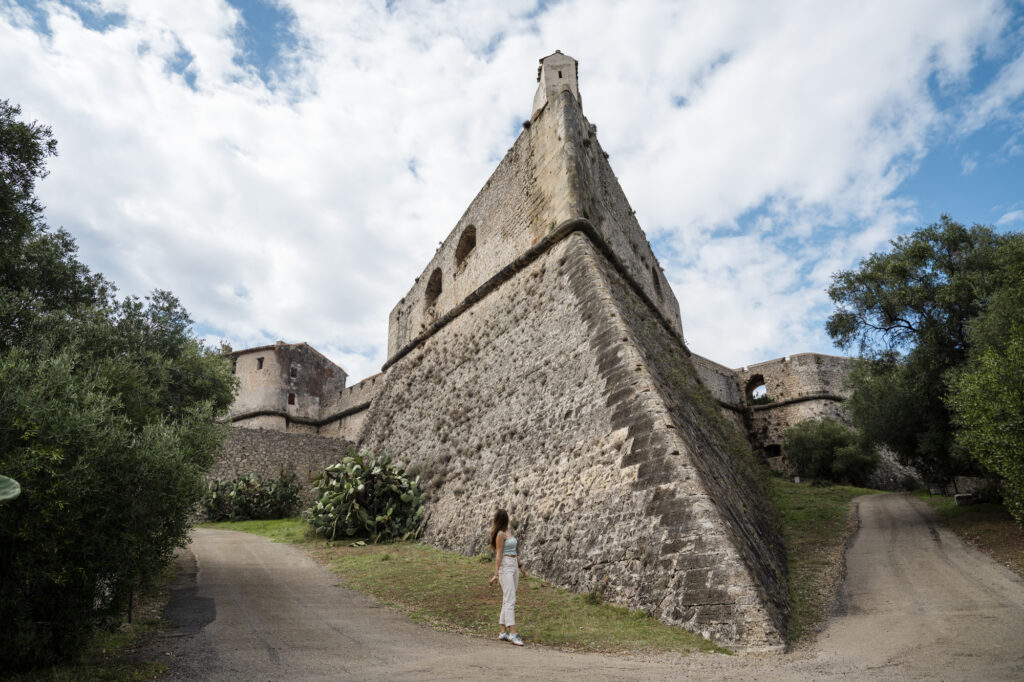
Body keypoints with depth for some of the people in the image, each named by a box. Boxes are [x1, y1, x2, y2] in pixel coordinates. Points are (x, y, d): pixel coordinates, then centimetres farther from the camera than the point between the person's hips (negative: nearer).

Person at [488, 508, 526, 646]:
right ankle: (513, 633, -16)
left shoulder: (507, 532, 16)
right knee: (510, 601, -13)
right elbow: (498, 555, -14)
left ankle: (503, 633, 10)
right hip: (505, 567, -9)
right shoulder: (500, 534, -10)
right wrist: (496, 574, -17)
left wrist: (520, 566, 24)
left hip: (513, 567, 9)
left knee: (507, 601, 7)